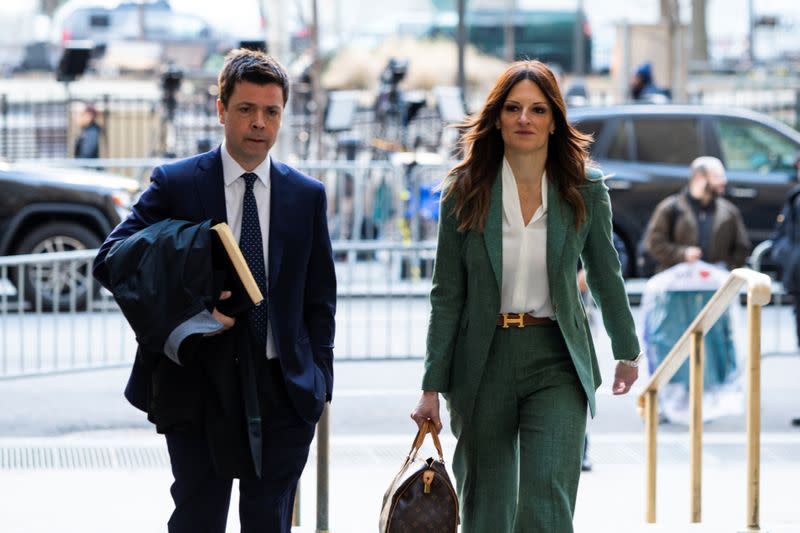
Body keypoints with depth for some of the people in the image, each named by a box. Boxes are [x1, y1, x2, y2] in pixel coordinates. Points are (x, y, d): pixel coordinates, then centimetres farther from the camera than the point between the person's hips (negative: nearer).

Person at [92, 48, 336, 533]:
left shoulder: (307, 196, 7)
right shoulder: (175, 184, -2)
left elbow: (320, 298, 12)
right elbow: (110, 260, -7)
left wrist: (320, 382, 5)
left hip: (284, 393, 2)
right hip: (198, 388, -2)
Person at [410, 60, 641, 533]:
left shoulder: (585, 192, 0)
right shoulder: (465, 193, 0)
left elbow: (605, 275, 14)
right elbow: (447, 295, 1)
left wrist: (627, 351, 24)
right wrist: (432, 387, -1)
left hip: (556, 361, -1)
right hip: (483, 364, 1)